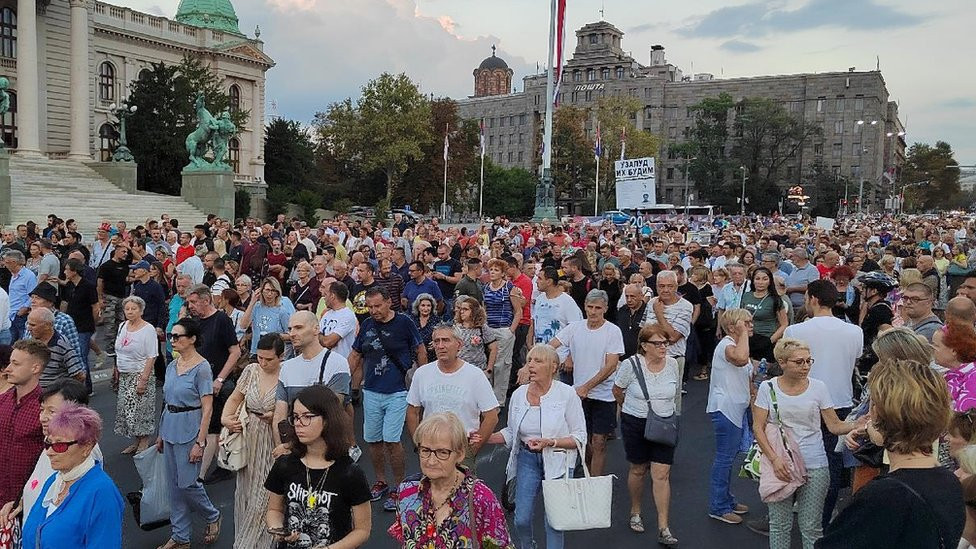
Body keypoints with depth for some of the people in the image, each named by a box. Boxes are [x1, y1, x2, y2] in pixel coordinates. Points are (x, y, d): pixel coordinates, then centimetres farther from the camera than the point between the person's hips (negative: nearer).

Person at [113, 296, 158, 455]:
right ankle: (136, 442, 22)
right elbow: (119, 352, 18)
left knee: (140, 410, -4)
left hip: (140, 375, -7)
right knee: (125, 410, 10)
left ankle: (144, 444, 10)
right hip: (124, 376, 7)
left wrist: (143, 379, -21)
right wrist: (116, 371, 15)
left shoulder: (148, 329, -13)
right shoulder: (123, 326, 8)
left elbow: (152, 357, -17)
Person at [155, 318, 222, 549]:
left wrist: (200, 442, -18)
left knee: (187, 483, -3)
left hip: (189, 431, -7)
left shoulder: (201, 367, -13)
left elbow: (207, 408, -15)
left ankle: (213, 517, 23)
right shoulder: (172, 366, 8)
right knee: (174, 485, 12)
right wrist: (161, 434, 15)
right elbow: (168, 403, 15)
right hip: (170, 429, 7)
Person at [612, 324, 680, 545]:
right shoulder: (631, 365, -13)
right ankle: (635, 513, 37)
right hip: (635, 424, -1)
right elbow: (617, 390, 2)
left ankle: (663, 529, 2)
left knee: (661, 474, -3)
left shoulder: (672, 364, -4)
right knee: (638, 470, 14)